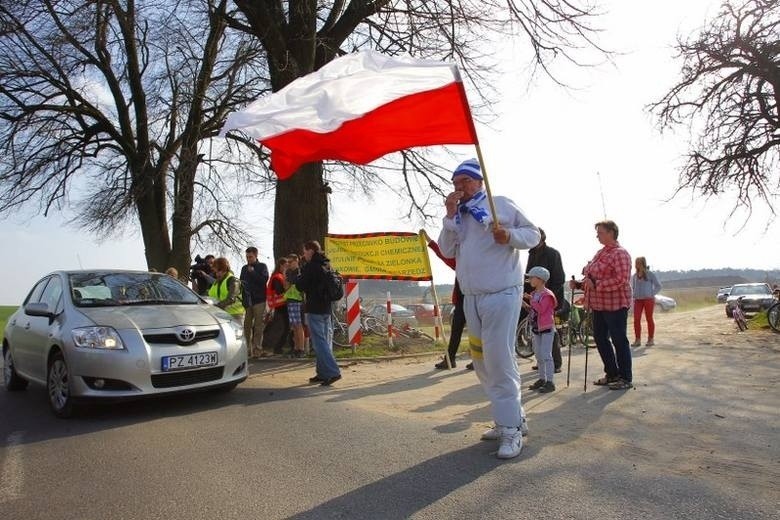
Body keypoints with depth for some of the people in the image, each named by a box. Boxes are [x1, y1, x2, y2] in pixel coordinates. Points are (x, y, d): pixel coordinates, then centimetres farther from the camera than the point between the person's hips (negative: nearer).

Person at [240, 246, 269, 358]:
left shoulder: (262, 266, 5)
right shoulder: (244, 268, 17)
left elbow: (264, 280, -10)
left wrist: (253, 272, -11)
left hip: (259, 300, -4)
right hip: (247, 301, 4)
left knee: (259, 326, -3)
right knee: (247, 326, 3)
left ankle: (257, 350, -1)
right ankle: (247, 348, 8)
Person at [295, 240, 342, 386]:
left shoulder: (310, 267, -12)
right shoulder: (326, 265, 13)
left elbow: (300, 287, -11)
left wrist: (298, 277, 9)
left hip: (314, 309, -9)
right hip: (327, 308, 9)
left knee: (319, 342, -7)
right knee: (326, 340, 11)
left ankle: (333, 372, -13)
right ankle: (323, 373, 17)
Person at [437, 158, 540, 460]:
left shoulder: (501, 204, 0)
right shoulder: (458, 215, 17)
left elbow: (533, 234, 0)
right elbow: (446, 250, 7)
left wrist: (510, 236, -19)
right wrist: (450, 215, -1)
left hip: (502, 294, -7)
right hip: (471, 298, 7)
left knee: (499, 360, -9)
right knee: (482, 361, 12)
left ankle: (511, 429, 2)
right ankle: (513, 417, 27)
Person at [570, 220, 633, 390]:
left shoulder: (620, 253, -12)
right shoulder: (600, 253, 16)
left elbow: (621, 279, -23)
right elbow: (592, 276, 22)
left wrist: (596, 284, -24)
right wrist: (579, 283, 5)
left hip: (615, 304, -9)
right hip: (599, 305, 9)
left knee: (619, 340, 0)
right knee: (600, 338, 14)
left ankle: (626, 378, 12)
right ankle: (612, 374, 27)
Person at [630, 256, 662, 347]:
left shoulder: (650, 274, -3)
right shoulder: (634, 276, 9)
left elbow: (658, 286, 1)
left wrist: (651, 294, -8)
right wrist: (633, 295, 6)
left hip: (648, 299, -3)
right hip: (638, 300, 4)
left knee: (649, 319, 2)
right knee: (636, 319, -4)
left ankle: (651, 339, 10)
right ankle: (637, 340, 1)